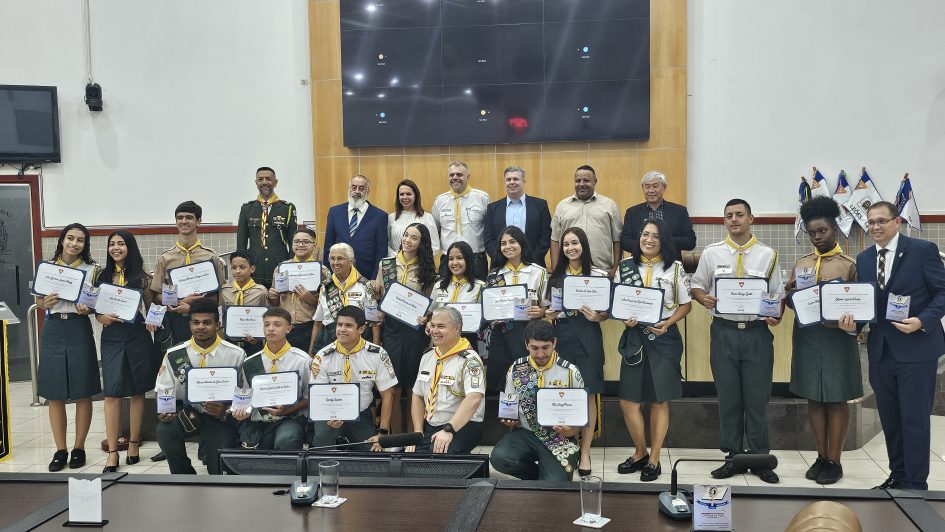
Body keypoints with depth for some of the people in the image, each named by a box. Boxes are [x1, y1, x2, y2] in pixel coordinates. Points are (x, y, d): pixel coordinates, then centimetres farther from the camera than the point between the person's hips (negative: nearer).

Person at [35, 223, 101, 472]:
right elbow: (38, 300, 11)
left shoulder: (92, 270, 2)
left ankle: (79, 448, 14)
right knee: (54, 393, 4)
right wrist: (46, 303, -10)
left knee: (82, 392, 2)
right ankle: (60, 449, 14)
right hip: (53, 330, 2)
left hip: (79, 330, -2)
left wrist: (87, 309, -16)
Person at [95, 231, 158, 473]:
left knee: (137, 390, 7)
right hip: (112, 337, 1)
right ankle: (112, 452, -1)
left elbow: (150, 306, 6)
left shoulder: (142, 276, 3)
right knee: (112, 393, -4)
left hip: (137, 335, -1)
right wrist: (101, 317, -10)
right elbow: (96, 308, 11)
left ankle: (133, 443, 18)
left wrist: (152, 321, -14)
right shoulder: (103, 276, 8)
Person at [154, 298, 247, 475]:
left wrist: (226, 410, -21)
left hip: (221, 415, -2)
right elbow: (162, 391, 6)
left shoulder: (236, 354, -5)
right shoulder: (174, 355, 0)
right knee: (164, 430, -29)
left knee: (221, 472, -13)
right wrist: (164, 410, -15)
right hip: (187, 412, 2)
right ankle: (185, 478, -4)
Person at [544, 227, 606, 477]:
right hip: (561, 336, 3)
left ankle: (585, 451, 6)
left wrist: (597, 317, -17)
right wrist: (548, 314, -1)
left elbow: (608, 310, 3)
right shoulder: (555, 276, 10)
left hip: (588, 337, -3)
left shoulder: (599, 275, 0)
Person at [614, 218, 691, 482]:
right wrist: (625, 319, -11)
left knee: (659, 400, 5)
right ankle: (640, 453, 21)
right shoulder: (625, 266, 4)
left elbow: (686, 304, 4)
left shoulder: (674, 267, 0)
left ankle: (654, 459, 17)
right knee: (627, 400, 0)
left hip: (664, 337, -2)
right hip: (634, 337, 2)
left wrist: (666, 323, -12)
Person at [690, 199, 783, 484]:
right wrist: (704, 298, -12)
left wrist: (777, 316, -14)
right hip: (724, 332, 1)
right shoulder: (711, 253, 5)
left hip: (757, 333, -1)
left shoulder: (767, 255, 4)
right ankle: (734, 457, 18)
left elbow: (778, 295, 5)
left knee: (757, 398, 4)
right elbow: (697, 286, 10)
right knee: (728, 398, 7)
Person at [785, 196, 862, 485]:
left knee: (836, 400, 3)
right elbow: (790, 303, 13)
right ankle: (821, 457, 19)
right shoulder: (801, 263, 9)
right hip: (806, 337, 4)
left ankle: (834, 462, 11)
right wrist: (790, 293, -10)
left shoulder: (849, 264, -2)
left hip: (837, 339, -4)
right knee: (814, 399, 9)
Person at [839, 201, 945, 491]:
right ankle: (898, 476, 26)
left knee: (914, 419, -1)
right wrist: (852, 323, -7)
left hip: (916, 348, -5)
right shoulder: (864, 258, 9)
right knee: (890, 419, 13)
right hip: (880, 350, 6)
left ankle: (915, 484, 9)